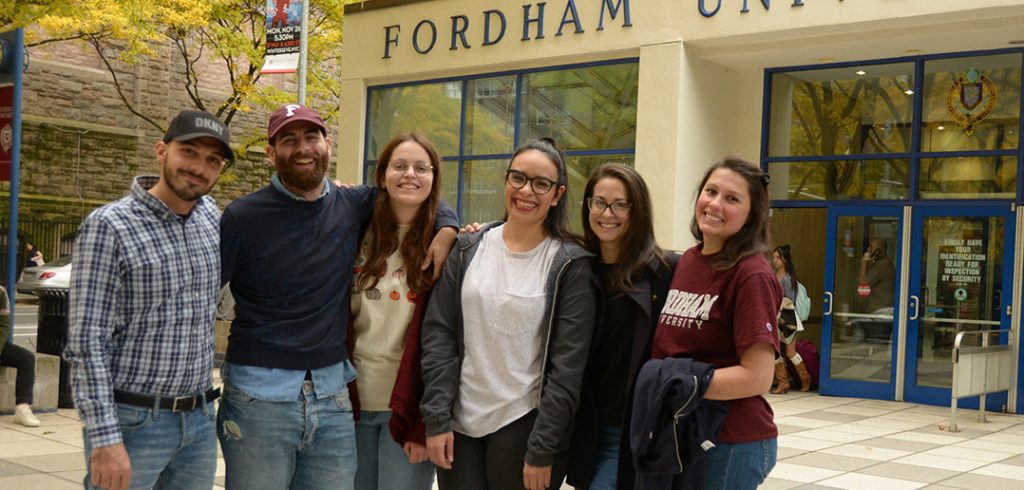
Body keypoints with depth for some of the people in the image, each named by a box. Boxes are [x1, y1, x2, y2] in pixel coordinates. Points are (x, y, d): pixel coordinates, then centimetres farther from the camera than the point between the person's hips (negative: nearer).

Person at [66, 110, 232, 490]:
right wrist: (105, 438, -21)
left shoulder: (211, 217, 6)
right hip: (133, 421, -6)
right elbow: (88, 342, -14)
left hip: (200, 419, 6)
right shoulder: (108, 227, -11)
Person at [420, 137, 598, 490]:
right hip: (461, 423, 3)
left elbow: (568, 365, -8)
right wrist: (436, 419, -4)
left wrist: (542, 451, -11)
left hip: (525, 427, -3)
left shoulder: (570, 265, -5)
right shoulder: (468, 250, 5)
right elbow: (439, 336, 3)